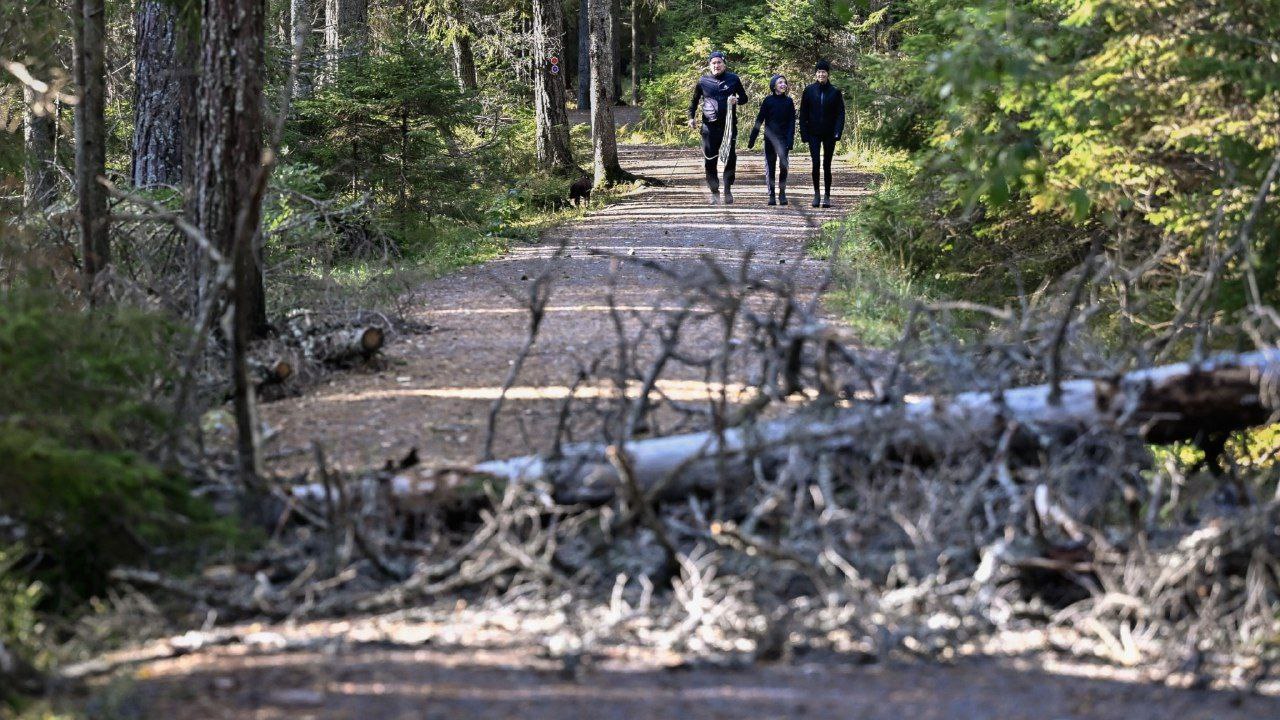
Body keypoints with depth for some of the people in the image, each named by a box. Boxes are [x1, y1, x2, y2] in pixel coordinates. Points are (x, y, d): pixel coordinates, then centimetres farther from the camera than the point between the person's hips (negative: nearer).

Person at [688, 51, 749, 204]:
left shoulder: (733, 79, 4)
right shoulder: (703, 81, 5)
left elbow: (744, 98, 12)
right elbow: (694, 100, 17)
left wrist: (737, 100, -10)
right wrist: (692, 117, 4)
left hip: (729, 125, 0)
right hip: (710, 126, 0)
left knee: (730, 157, -2)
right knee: (710, 160, -1)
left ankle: (728, 189, 11)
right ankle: (714, 191, 8)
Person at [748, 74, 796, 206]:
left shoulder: (789, 101, 3)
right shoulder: (768, 101, 0)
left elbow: (792, 122, 3)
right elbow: (759, 121, 2)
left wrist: (790, 139, -8)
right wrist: (752, 139, 0)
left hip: (784, 139, 0)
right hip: (770, 139, 0)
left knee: (783, 166, -4)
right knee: (770, 167, 1)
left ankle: (782, 194, 7)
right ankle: (771, 195, 6)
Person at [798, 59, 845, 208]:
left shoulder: (835, 92, 1)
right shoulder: (809, 91, 3)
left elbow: (840, 114, 2)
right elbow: (803, 113, 5)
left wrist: (838, 132, -10)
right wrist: (804, 133, -3)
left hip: (829, 134, 0)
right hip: (814, 133, 0)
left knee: (827, 165, 3)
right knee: (816, 163, -8)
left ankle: (827, 196, 10)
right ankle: (816, 194, 3)